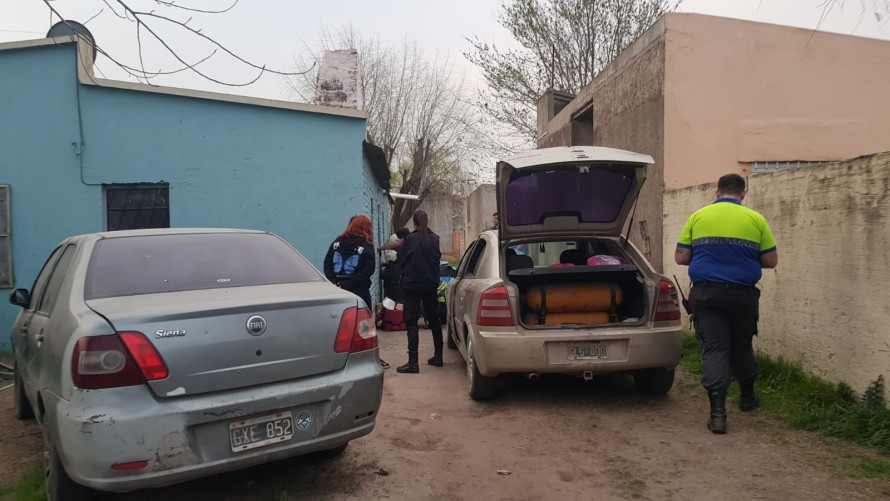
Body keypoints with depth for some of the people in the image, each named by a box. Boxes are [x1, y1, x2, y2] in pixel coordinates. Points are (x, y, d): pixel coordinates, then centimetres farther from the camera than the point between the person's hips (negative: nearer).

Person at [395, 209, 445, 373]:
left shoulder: (410, 239, -12)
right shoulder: (435, 239, 1)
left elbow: (401, 260, -2)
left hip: (411, 285, -5)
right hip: (430, 284, 5)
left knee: (411, 322, -4)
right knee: (433, 319, 17)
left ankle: (413, 362, -11)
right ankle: (438, 356, 25)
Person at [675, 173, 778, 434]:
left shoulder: (698, 217, 0)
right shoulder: (755, 219, 0)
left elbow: (680, 257, 2)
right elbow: (771, 261, 4)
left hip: (706, 293, -1)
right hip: (743, 293, 1)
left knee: (714, 350, 2)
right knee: (742, 346, 20)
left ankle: (718, 413, -4)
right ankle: (748, 397, 38)